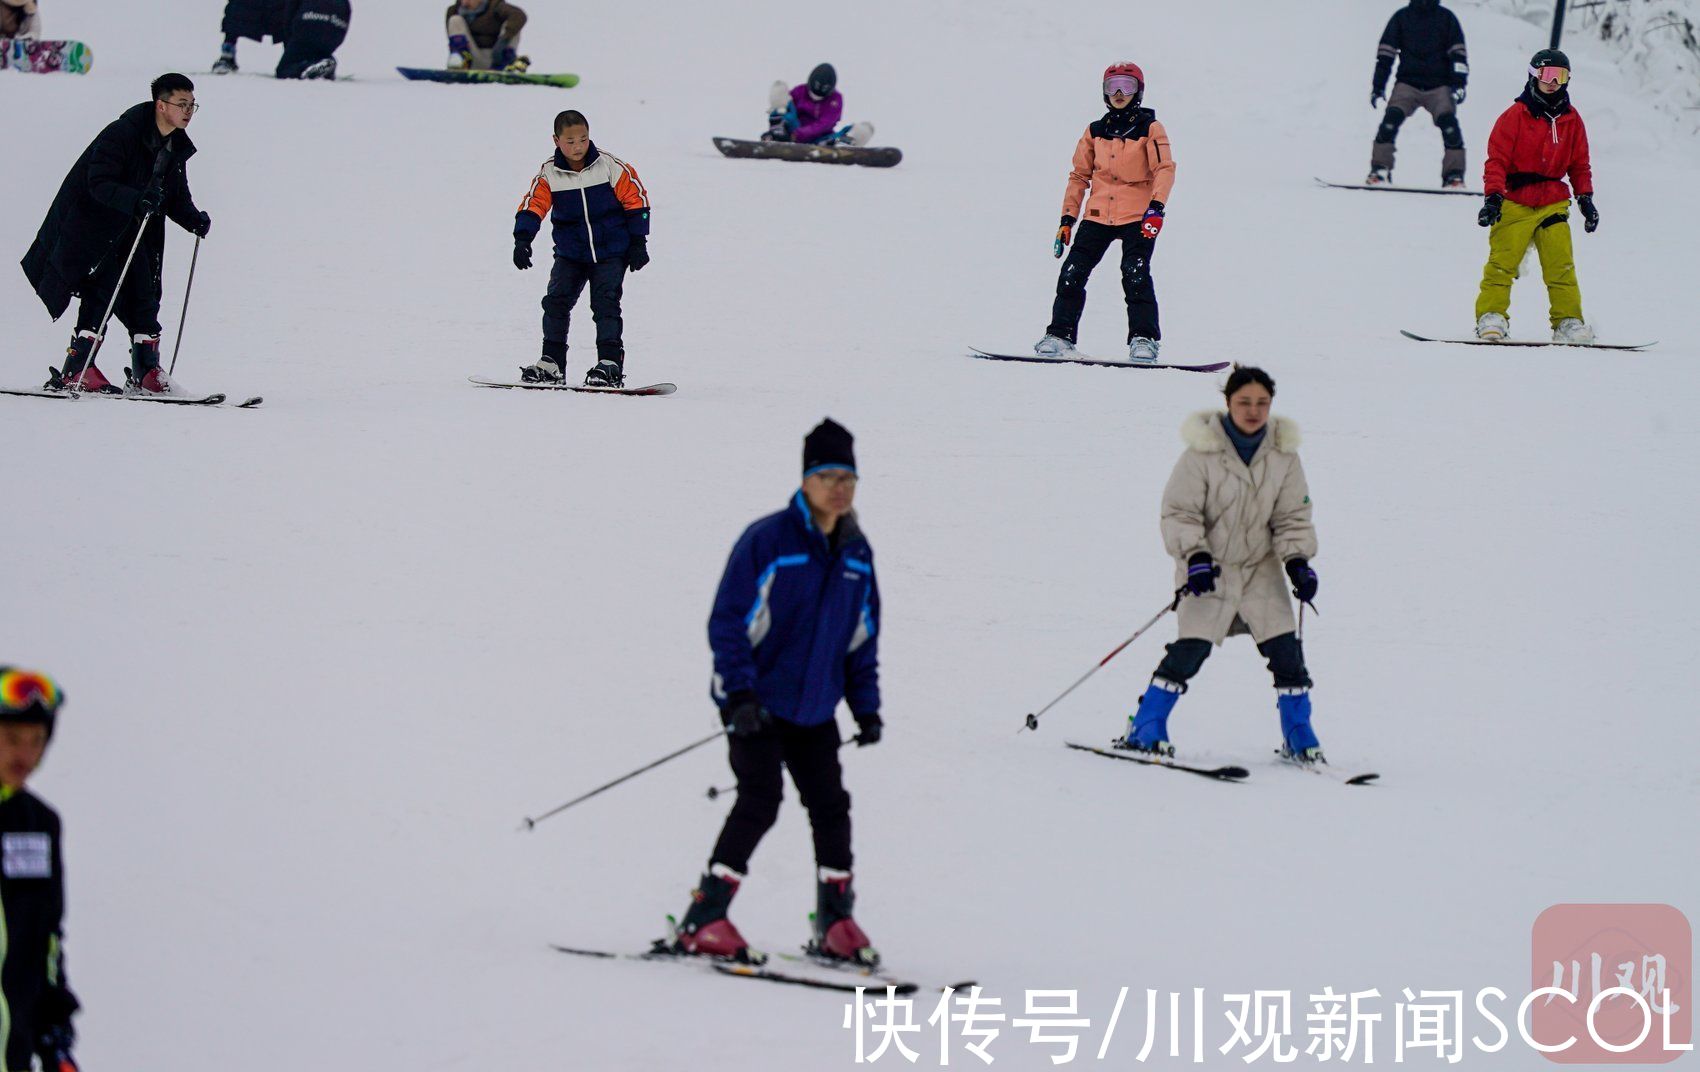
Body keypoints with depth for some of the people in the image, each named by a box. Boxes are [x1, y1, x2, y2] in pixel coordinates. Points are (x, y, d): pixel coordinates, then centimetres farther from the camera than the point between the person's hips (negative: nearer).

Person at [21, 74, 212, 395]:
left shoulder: (177, 147, 5)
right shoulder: (122, 133, -22)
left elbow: (177, 196, 14)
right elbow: (99, 183, -28)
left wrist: (194, 219, -6)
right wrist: (137, 200, -43)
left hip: (135, 227, 8)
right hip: (93, 221, -8)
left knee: (143, 296, 4)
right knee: (104, 288, -17)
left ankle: (146, 369, 13)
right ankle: (77, 370, -18)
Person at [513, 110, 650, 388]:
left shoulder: (611, 167, -8)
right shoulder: (549, 175, -5)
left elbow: (635, 199, -2)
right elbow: (533, 206, -8)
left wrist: (638, 243, -2)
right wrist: (522, 239, -24)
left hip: (611, 252, -2)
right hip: (570, 253, 2)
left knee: (606, 301, -12)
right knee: (556, 301, -6)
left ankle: (610, 363, -8)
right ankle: (551, 362, 5)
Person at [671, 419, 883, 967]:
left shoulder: (856, 553, 8)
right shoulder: (768, 540, -13)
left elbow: (863, 639, 18)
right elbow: (728, 622, -13)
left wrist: (866, 707, 12)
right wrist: (739, 694, -20)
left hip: (815, 710, 6)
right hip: (757, 704, -6)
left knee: (831, 807, 4)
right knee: (759, 803, -15)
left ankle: (835, 924, 15)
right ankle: (702, 921, -11)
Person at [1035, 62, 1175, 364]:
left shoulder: (1149, 128, 1)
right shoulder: (1095, 132, 13)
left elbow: (1165, 168, -8)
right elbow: (1079, 176, 16)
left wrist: (1157, 207, -23)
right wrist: (1067, 219, 10)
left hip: (1137, 216, -4)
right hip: (1098, 214, 4)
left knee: (1135, 275, -18)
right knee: (1072, 273, -4)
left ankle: (1144, 337, -13)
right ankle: (1060, 335, 3)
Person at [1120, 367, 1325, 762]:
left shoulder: (1283, 454, -2)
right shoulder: (1202, 452, -15)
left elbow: (1292, 516, 6)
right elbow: (1179, 511, -11)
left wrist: (1298, 560, -8)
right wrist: (1194, 556, -25)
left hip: (1260, 567, 4)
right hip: (1209, 567, -4)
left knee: (1285, 650, -3)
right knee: (1192, 649, -15)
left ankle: (1299, 738, 11)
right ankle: (1145, 728, -3)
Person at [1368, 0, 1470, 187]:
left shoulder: (1446, 18, 7)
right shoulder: (1401, 17, 8)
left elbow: (1458, 52, 4)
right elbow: (1385, 52, 8)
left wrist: (1458, 83, -8)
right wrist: (1378, 85, 2)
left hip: (1439, 86, -1)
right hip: (1407, 83, 1)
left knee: (1448, 123, -20)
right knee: (1391, 118, -21)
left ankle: (1454, 175, -13)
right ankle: (1380, 170, -15)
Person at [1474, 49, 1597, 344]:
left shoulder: (1571, 119, 11)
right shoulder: (1516, 115, -3)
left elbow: (1579, 163, 17)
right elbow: (1497, 159, -5)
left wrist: (1585, 198, 8)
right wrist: (1493, 195, -15)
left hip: (1554, 204, 3)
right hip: (1515, 202, -3)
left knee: (1562, 266, -4)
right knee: (1502, 262, -10)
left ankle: (1568, 322, -1)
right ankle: (1491, 315, -6)